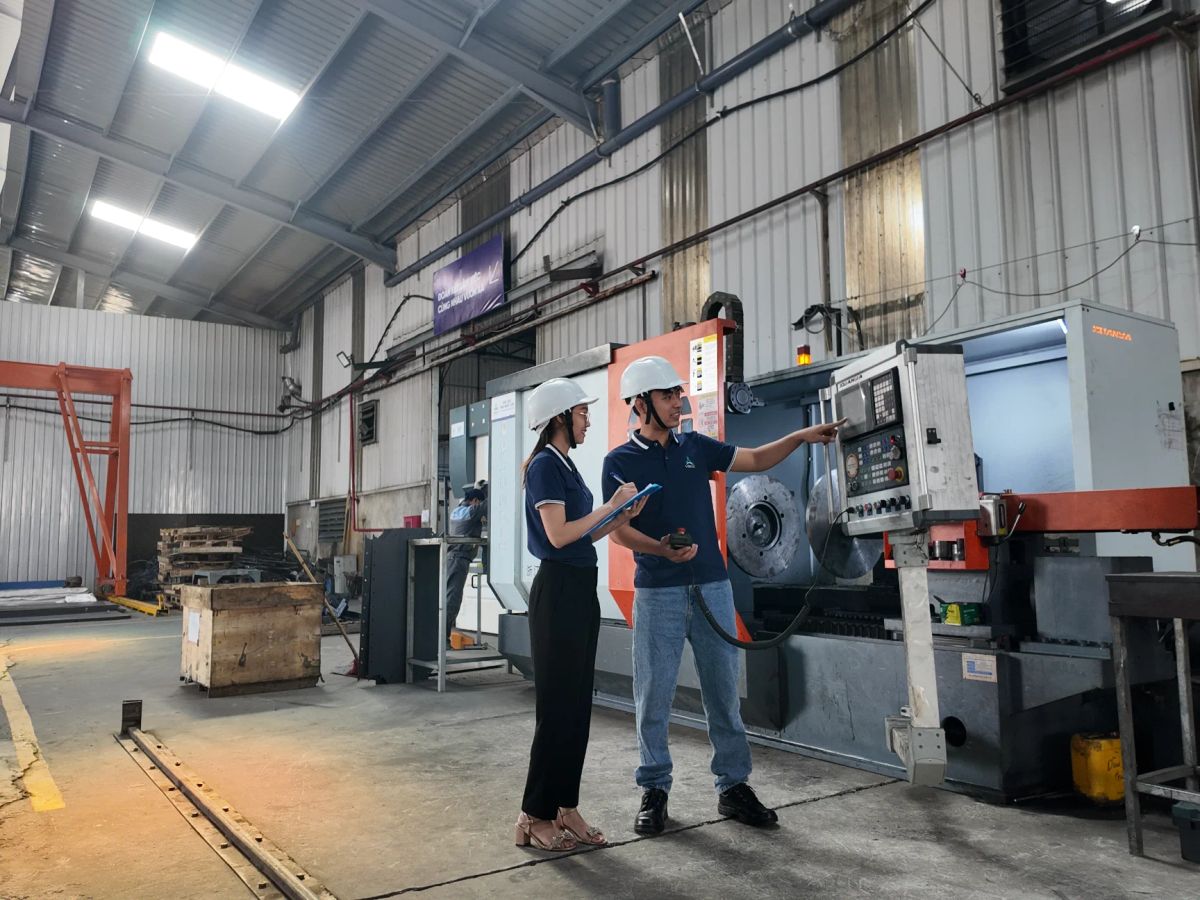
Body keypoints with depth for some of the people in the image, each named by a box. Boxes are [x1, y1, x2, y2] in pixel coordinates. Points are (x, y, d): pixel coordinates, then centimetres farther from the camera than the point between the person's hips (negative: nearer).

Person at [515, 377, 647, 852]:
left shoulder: (566, 465, 15)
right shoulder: (545, 464, -11)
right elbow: (558, 535, -19)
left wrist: (623, 516, 5)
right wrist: (609, 506, -11)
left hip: (581, 589, 9)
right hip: (557, 590, -9)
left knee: (577, 704, 12)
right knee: (557, 706, -3)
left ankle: (565, 807, 21)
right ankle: (534, 816, 9)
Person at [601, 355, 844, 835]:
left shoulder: (695, 446, 10)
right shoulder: (620, 461, -1)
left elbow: (755, 460, 18)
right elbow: (617, 529, -7)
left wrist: (800, 437, 4)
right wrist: (661, 549, -24)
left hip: (713, 586, 4)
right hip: (656, 592, -3)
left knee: (724, 692, 9)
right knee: (653, 697, 3)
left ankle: (733, 786, 21)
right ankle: (654, 791, 18)